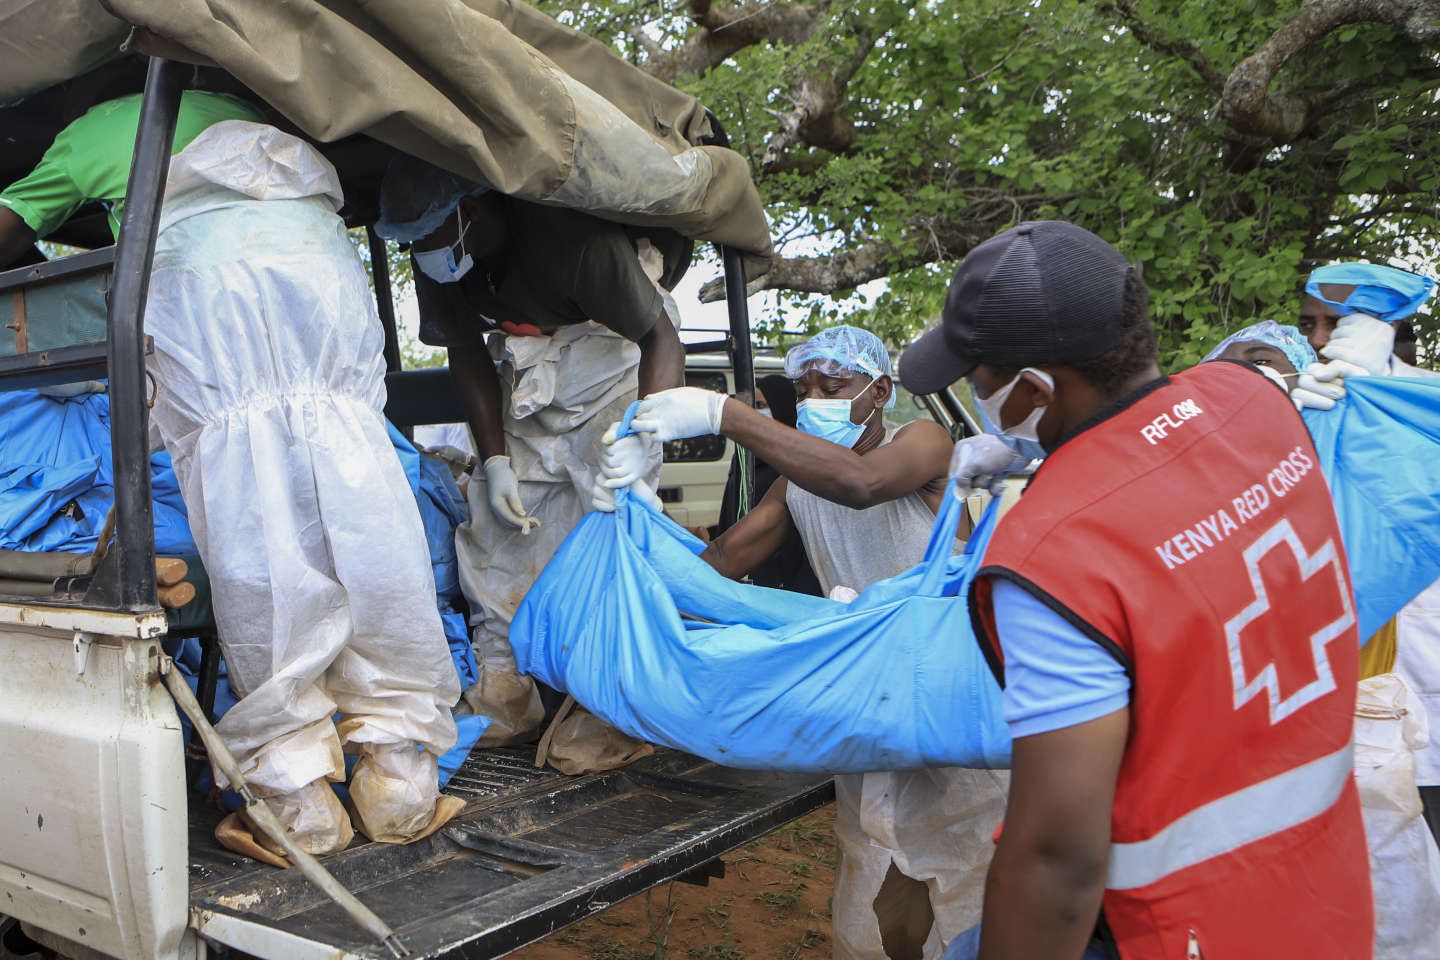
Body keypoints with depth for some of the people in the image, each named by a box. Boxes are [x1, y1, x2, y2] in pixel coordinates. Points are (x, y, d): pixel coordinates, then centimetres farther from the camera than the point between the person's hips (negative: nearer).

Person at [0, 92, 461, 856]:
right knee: (362, 527, -2)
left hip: (202, 281, -3)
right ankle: (398, 763, -1)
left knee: (249, 541, -7)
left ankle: (295, 792, -6)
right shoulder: (240, 108, 41)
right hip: (325, 264, 3)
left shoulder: (91, 131, 31)